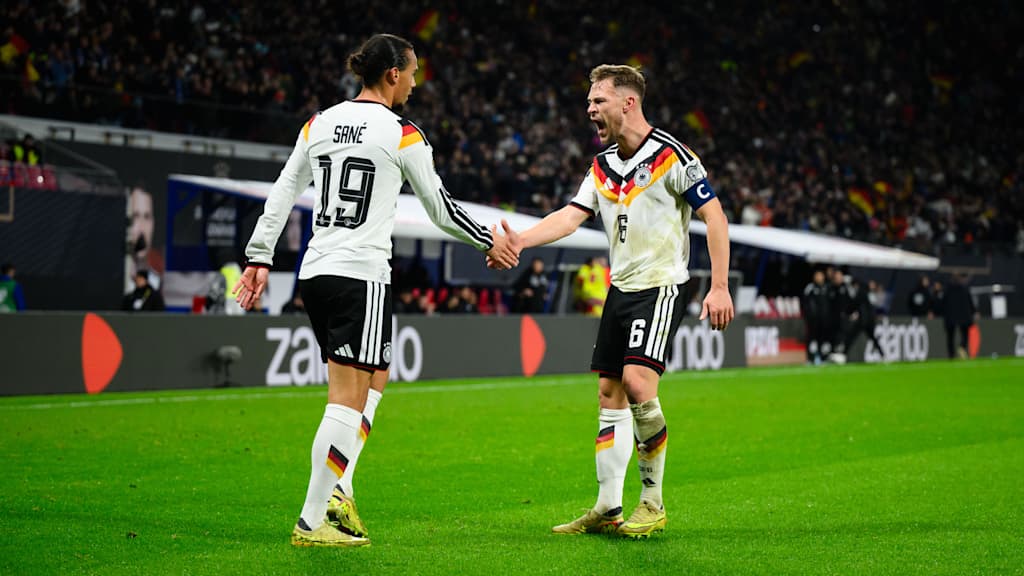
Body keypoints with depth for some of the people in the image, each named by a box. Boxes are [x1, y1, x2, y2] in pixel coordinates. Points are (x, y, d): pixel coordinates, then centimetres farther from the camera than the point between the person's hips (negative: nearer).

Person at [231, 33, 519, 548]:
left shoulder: (319, 123, 10)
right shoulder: (402, 133, -6)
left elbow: (281, 193, 10)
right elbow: (440, 208, 2)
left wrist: (259, 259, 14)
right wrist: (490, 242, 16)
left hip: (314, 273, 7)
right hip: (361, 274, -7)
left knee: (374, 380, 19)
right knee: (349, 400, -4)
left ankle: (338, 490, 7)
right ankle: (311, 523, -5)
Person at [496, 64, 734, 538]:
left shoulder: (671, 155, -11)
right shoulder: (602, 166, 11)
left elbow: (715, 217, -11)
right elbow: (571, 216, 3)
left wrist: (719, 287, -16)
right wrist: (517, 241, -13)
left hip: (661, 285, -8)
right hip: (621, 287, 8)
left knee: (638, 383, -20)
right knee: (609, 395, 5)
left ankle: (653, 501, -5)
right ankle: (607, 509, 10)